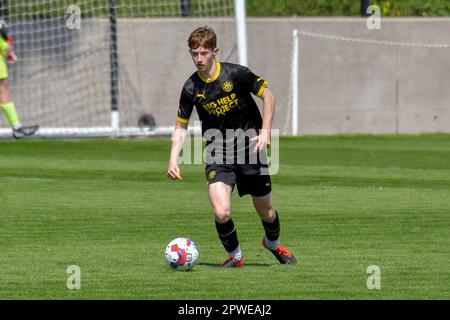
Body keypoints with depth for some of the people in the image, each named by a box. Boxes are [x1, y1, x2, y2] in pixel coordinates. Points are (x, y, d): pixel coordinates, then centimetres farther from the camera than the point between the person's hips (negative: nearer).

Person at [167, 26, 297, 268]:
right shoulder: (191, 88, -6)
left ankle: (273, 243, 45)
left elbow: (268, 96, -1)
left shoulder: (235, 74, -12)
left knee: (266, 213, 10)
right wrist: (173, 159, -8)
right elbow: (181, 126, 5)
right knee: (221, 212, -20)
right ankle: (234, 256, 7)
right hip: (218, 153, 1)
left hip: (249, 148, -1)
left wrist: (265, 131, -11)